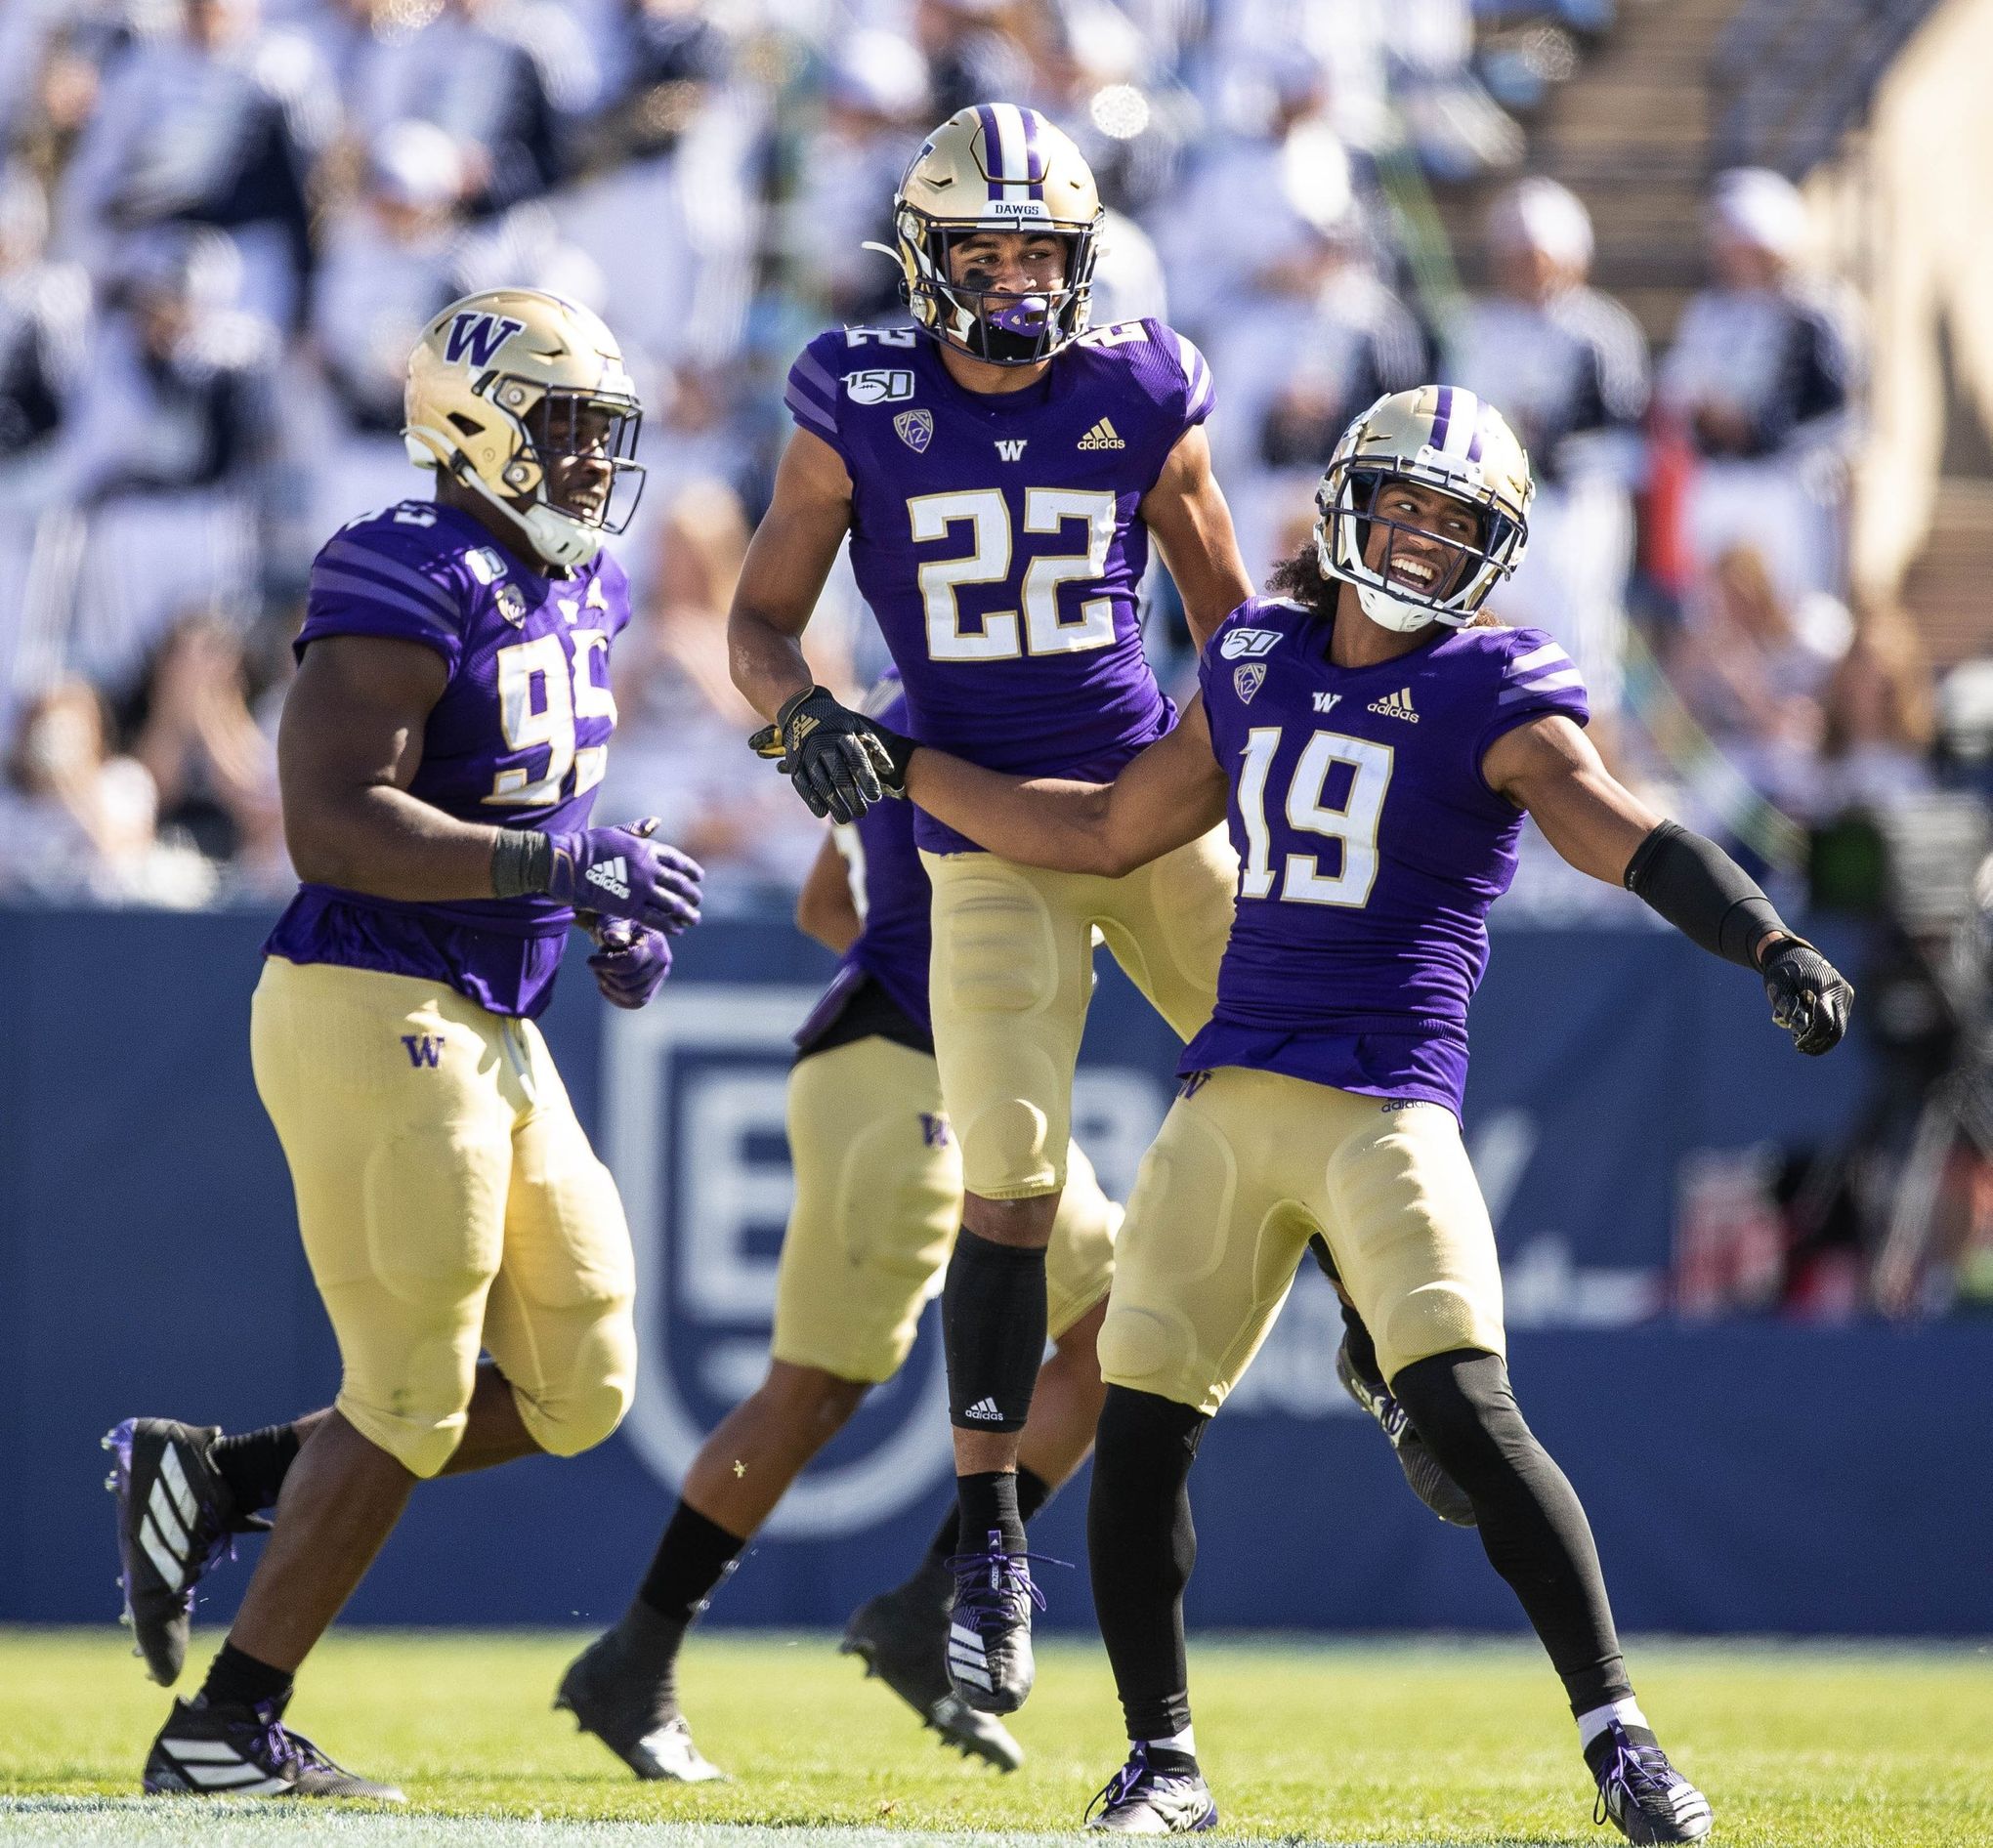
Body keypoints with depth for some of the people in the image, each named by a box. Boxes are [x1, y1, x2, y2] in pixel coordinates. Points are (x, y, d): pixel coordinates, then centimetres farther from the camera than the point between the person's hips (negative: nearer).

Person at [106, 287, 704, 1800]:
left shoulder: (578, 591, 13)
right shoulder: (413, 588, -16)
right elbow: (334, 824, -23)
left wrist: (615, 917, 8)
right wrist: (562, 862, -26)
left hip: (491, 1033, 9)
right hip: (375, 1011, -9)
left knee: (574, 1391, 10)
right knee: (412, 1400, -3)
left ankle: (216, 1479, 17)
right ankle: (226, 1732, 7)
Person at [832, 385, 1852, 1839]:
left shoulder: (1497, 698, -1)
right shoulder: (1257, 666, 15)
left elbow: (1624, 834, -16)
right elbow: (1109, 833, 26)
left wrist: (1772, 944, -32)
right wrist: (902, 769, 27)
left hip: (1386, 1104, -5)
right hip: (1230, 1096, 5)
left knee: (1469, 1415, -18)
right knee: (1141, 1431, 1)